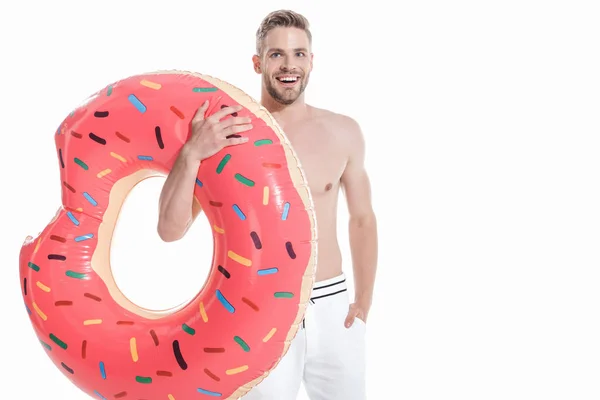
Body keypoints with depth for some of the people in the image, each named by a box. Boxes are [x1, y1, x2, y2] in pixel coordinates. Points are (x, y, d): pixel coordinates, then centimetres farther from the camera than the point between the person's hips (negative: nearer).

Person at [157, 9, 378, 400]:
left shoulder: (343, 132, -1)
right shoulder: (226, 135, -8)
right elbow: (170, 230, -13)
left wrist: (363, 304, 10)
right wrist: (191, 153, -26)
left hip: (332, 307, 3)